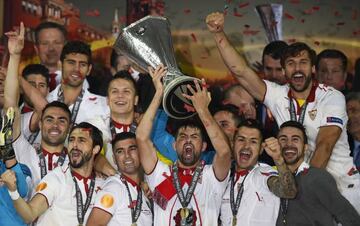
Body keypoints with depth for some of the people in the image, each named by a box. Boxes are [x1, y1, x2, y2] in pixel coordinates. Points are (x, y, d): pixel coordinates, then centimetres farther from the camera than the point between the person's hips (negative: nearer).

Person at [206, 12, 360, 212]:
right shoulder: (278, 96, -1)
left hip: (342, 182, -3)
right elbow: (240, 70, -9)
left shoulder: (332, 98, -10)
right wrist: (219, 34, -18)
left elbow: (324, 146, -19)